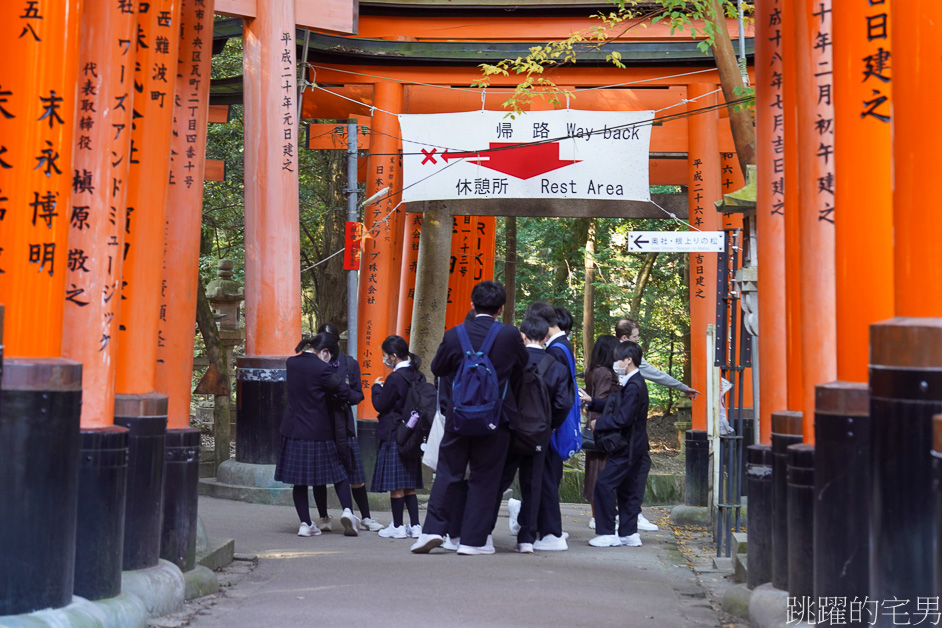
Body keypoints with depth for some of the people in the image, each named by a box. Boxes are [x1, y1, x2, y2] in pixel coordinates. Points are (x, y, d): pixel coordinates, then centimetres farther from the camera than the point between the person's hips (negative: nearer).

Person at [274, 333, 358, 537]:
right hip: (317, 432, -5)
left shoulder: (291, 362, 5)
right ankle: (347, 511, -4)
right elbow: (344, 392, -14)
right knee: (338, 471, 10)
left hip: (293, 430, 5)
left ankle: (305, 524, 10)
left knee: (299, 480, 9)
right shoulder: (321, 368, -15)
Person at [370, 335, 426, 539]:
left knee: (396, 486, 0)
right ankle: (415, 526, 12)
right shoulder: (418, 377, 7)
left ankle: (398, 527, 6)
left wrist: (376, 387, 5)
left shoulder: (394, 378, -17)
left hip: (393, 436, -8)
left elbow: (380, 405, -12)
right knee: (409, 485, 13)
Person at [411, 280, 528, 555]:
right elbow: (523, 368, 8)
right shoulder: (510, 335, -9)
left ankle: (433, 530, 10)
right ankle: (473, 540, 10)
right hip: (496, 417, -1)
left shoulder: (454, 335, -6)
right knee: (484, 478, 7)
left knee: (448, 473, 13)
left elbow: (437, 368, 7)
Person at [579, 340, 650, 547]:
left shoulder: (633, 386, -19)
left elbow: (623, 418, -24)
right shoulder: (633, 383, 13)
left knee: (604, 484, -9)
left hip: (628, 447, -10)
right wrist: (592, 402, 13)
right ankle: (629, 533, 18)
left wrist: (599, 423, -15)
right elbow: (615, 406, 20)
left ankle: (607, 533, -6)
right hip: (632, 446, 10)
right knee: (627, 489, 13)